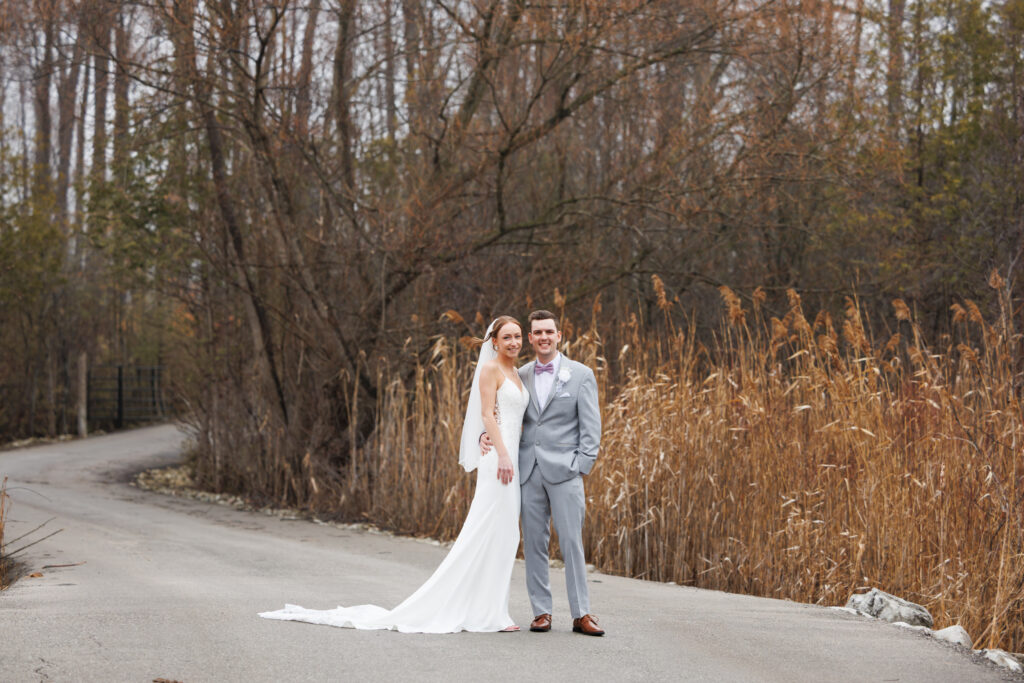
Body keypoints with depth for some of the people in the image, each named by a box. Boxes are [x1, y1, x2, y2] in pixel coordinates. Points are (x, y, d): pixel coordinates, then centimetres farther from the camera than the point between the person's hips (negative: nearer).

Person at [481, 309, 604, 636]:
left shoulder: (580, 375, 2)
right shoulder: (520, 376, 13)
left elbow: (591, 427, 0)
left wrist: (580, 468, -9)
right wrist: (486, 434, -5)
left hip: (563, 471, -3)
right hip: (528, 471, 3)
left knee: (572, 543, -5)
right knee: (534, 544, 4)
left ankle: (581, 614, -1)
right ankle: (541, 612, 10)